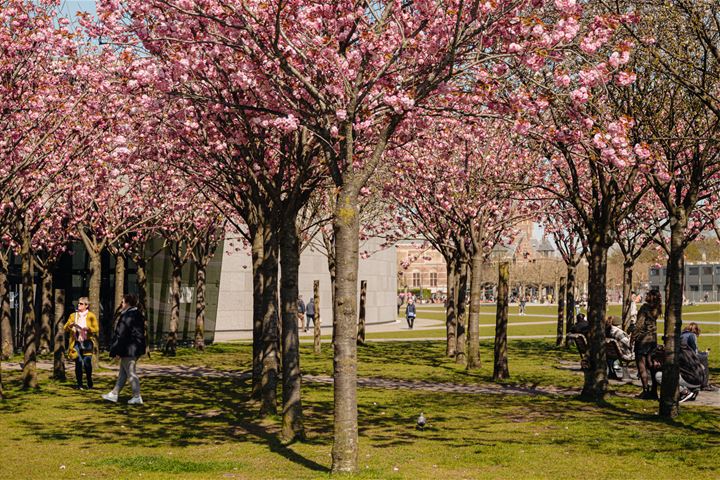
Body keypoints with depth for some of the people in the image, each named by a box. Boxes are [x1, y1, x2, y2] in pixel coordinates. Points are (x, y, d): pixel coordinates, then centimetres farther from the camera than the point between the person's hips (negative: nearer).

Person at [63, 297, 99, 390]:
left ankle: (89, 381, 12)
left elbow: (96, 329, 0)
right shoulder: (73, 315, 13)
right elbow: (66, 328, 8)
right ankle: (79, 384, 5)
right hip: (76, 342, 2)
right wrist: (71, 325, -13)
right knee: (78, 363, -4)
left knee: (87, 362, -10)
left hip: (87, 342, -2)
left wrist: (88, 328, -18)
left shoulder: (91, 316, 5)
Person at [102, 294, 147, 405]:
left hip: (128, 349, -10)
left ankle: (137, 397, -1)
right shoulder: (138, 315, 11)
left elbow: (121, 335, -19)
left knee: (130, 372, -3)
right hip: (136, 348, 10)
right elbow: (141, 333, 17)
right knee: (123, 373, 16)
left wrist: (114, 350, -14)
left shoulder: (127, 316, -19)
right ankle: (114, 394, 23)